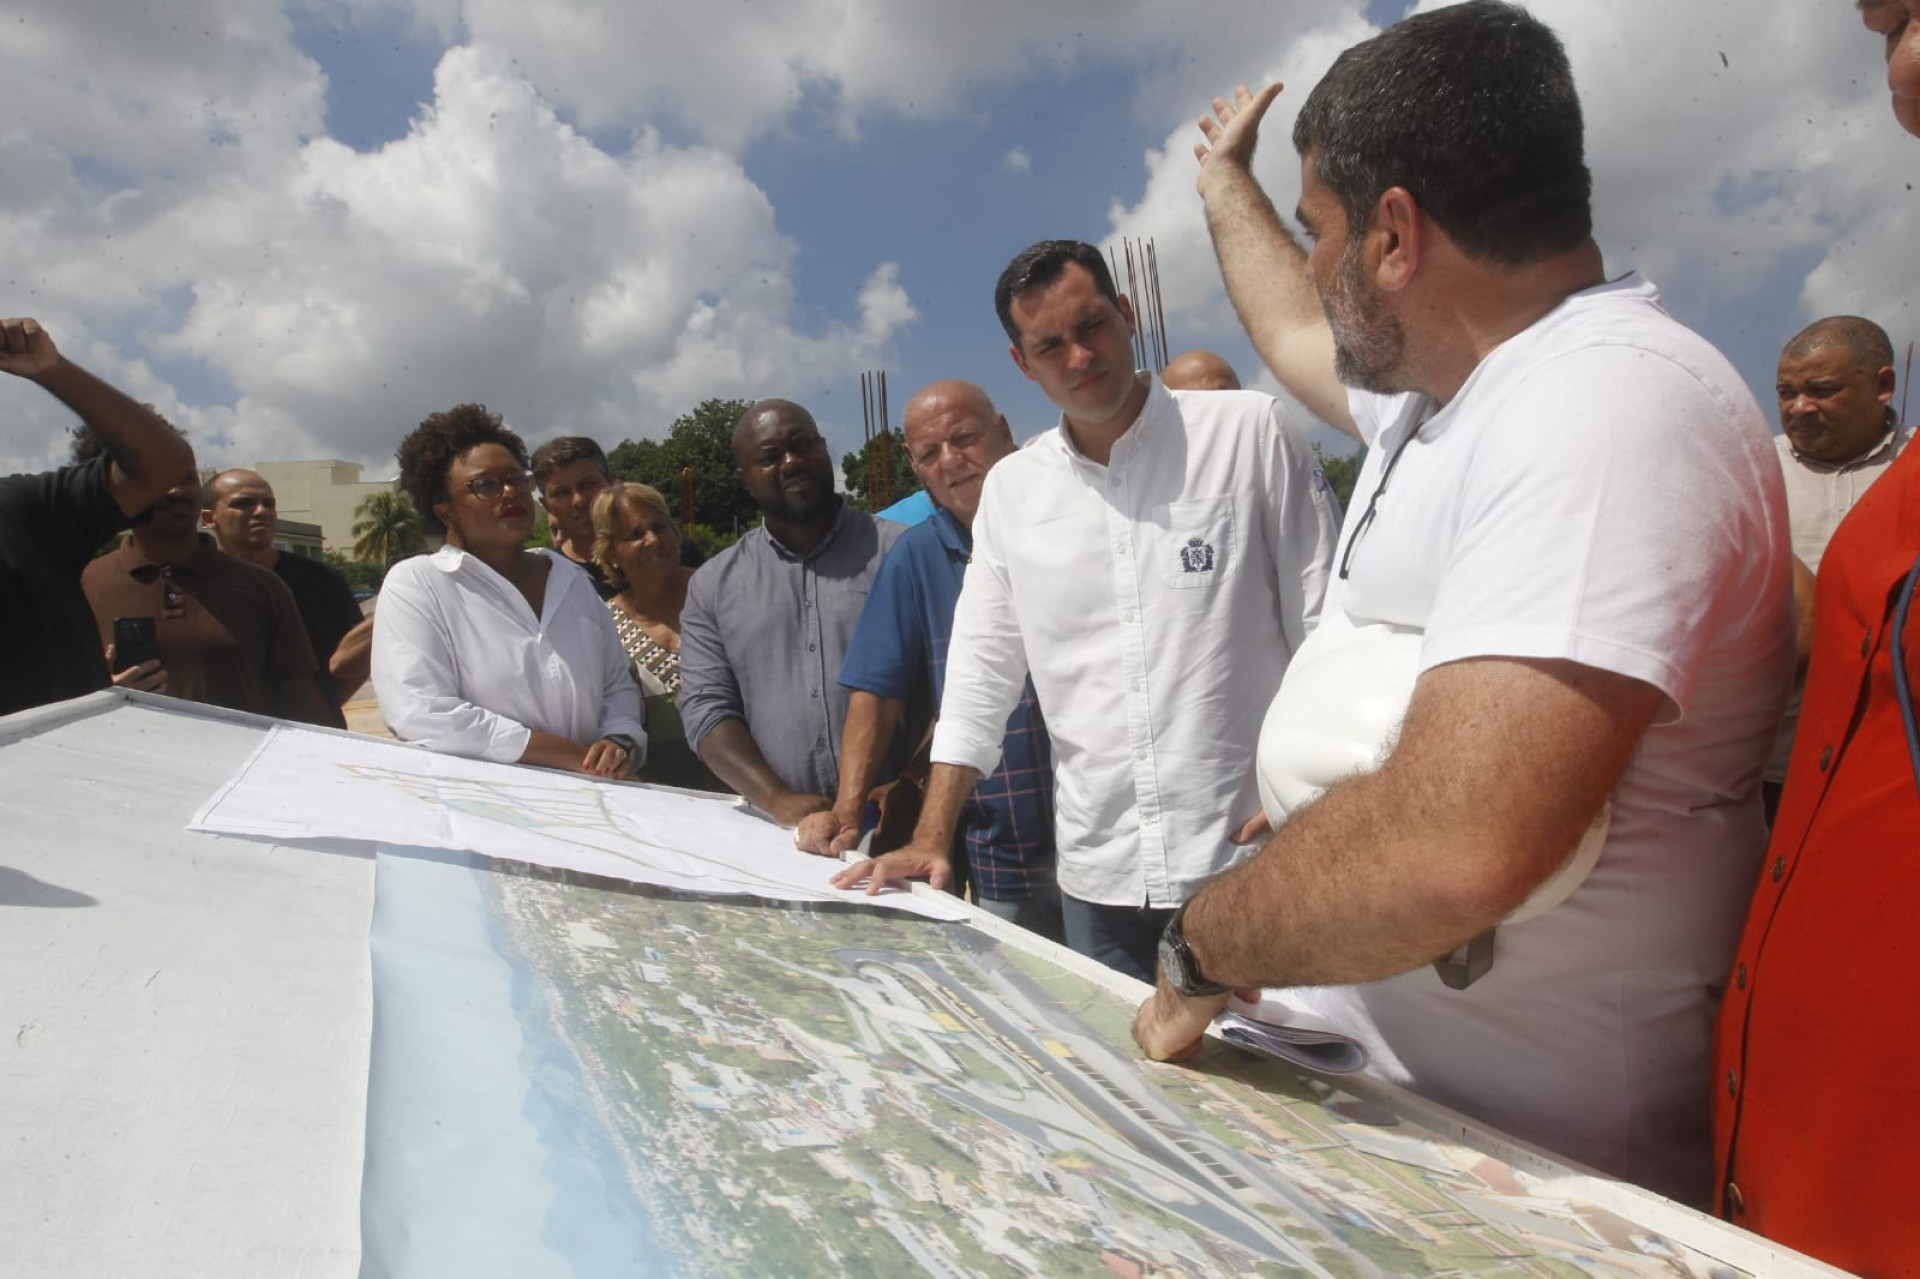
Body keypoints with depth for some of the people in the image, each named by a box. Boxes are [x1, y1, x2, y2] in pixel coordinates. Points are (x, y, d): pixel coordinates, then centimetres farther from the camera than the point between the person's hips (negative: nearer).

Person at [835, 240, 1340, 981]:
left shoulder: (1249, 432, -3)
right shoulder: (1011, 490, 7)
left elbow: (1326, 627, -2)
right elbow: (980, 675, 9)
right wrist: (931, 840, 5)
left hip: (1252, 859, -3)